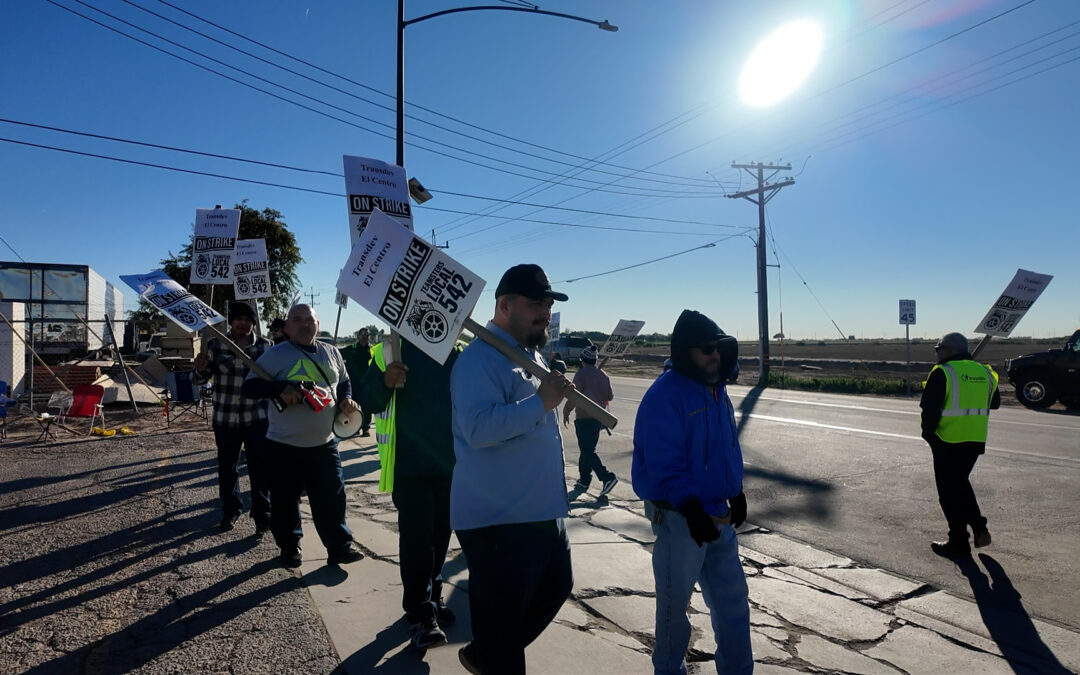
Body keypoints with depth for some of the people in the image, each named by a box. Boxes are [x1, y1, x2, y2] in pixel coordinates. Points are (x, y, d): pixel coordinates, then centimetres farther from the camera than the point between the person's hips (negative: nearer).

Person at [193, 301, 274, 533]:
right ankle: (230, 509, 30)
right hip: (225, 416, 1)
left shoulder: (265, 346, -2)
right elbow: (201, 379, 1)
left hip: (257, 416, -1)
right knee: (227, 466, 13)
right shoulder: (216, 345, -1)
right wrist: (200, 369, -22)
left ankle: (262, 512, 13)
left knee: (260, 466, -1)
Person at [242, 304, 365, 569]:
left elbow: (344, 382, 20)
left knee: (332, 497, 7)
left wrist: (346, 398, -1)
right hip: (285, 445, -3)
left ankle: (340, 546, 19)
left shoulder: (331, 353, 7)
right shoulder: (275, 355, -8)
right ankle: (289, 547, 29)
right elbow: (250, 386, -11)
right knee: (285, 500, 10)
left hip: (325, 443, 3)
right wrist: (281, 389, -27)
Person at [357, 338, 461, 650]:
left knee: (439, 535, 14)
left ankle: (431, 598, 32)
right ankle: (421, 614, 7)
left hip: (451, 464, 3)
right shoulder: (391, 350, -5)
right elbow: (366, 398, -7)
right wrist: (384, 382, -28)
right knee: (416, 537, -4)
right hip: (411, 465, -3)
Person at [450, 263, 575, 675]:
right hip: (497, 518, -10)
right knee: (501, 618, 4)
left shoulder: (531, 354, 12)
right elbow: (478, 429, -33)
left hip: (542, 510, 10)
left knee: (556, 587, 24)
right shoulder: (480, 359, -19)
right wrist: (541, 401, -31)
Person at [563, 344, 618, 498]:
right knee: (587, 449, 16)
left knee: (588, 451, -5)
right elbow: (610, 396, 9)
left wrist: (566, 413, -5)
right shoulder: (603, 375, 8)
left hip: (584, 417, -7)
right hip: (599, 417, 7)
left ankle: (607, 477, -17)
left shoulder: (581, 374, -11)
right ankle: (584, 481, 22)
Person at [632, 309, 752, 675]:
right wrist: (691, 507, -29)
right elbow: (665, 463, -26)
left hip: (718, 514, 8)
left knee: (732, 598, 18)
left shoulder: (716, 389, 7)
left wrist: (736, 492, 18)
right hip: (679, 516, -8)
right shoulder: (664, 395, -21)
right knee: (675, 601, 10)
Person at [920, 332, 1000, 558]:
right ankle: (979, 529, 19)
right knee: (961, 483, 24)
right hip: (976, 441, 6)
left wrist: (928, 433, -2)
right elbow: (995, 403, 20)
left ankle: (958, 542, 10)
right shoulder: (985, 372, 7)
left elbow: (930, 408, -16)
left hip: (948, 441, -6)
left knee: (949, 491, 4)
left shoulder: (942, 373, -13)